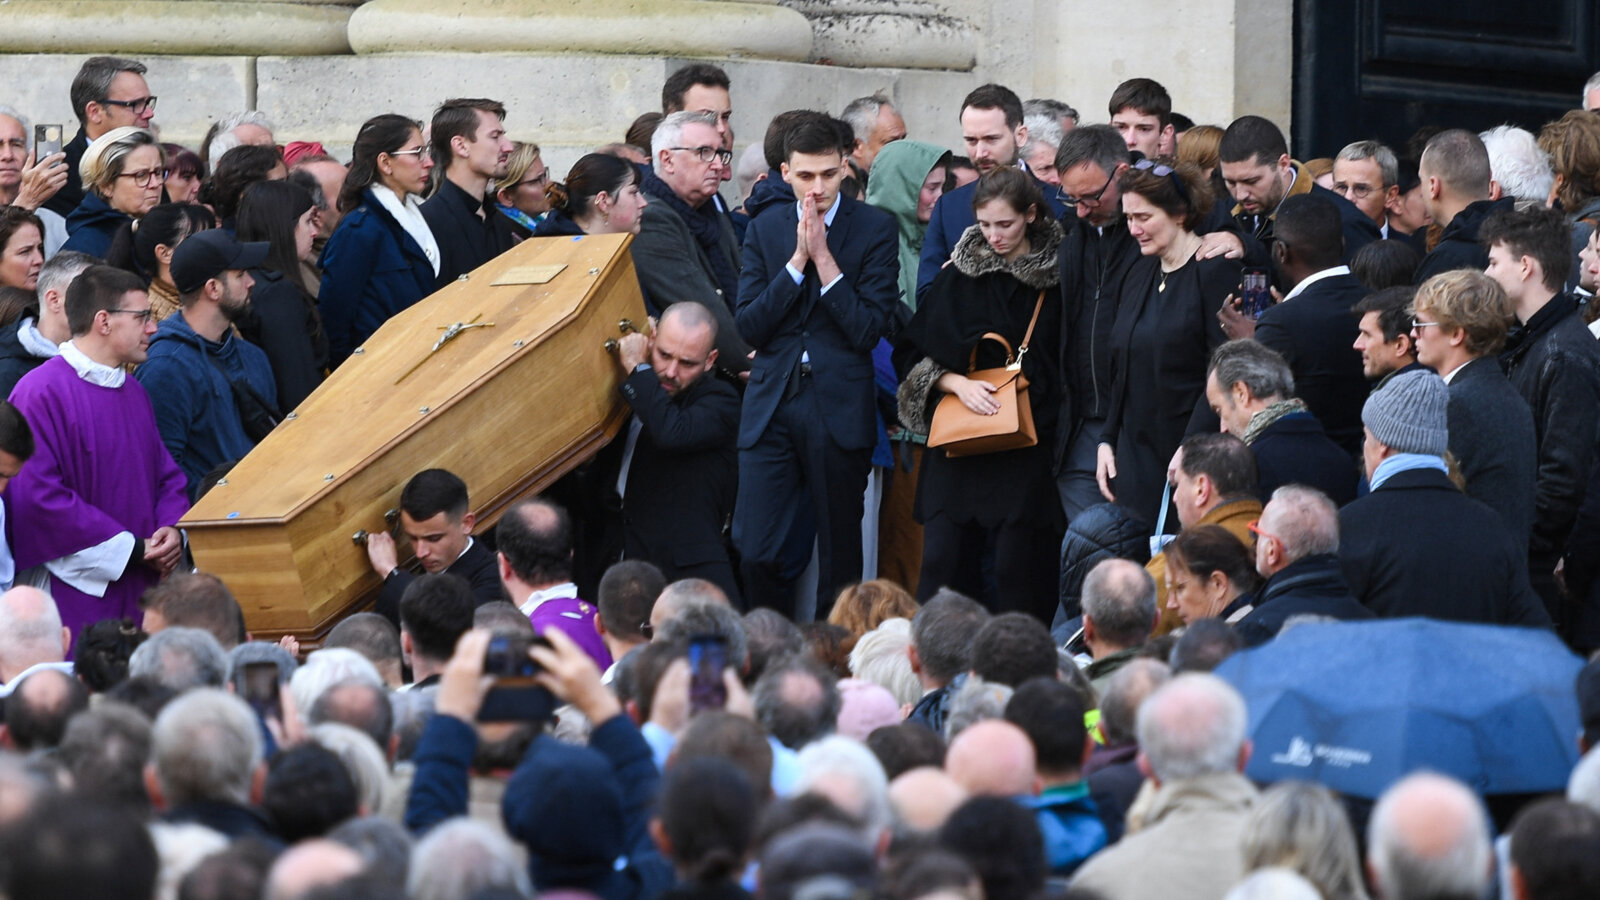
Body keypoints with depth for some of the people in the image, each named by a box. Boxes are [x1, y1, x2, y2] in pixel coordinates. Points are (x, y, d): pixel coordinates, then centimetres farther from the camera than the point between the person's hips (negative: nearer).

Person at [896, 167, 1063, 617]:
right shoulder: (961, 273, 6)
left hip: (1029, 444, -2)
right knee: (942, 561, -5)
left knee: (1016, 569, -5)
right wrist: (957, 383, -10)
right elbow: (917, 355, 7)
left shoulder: (1057, 276, 1)